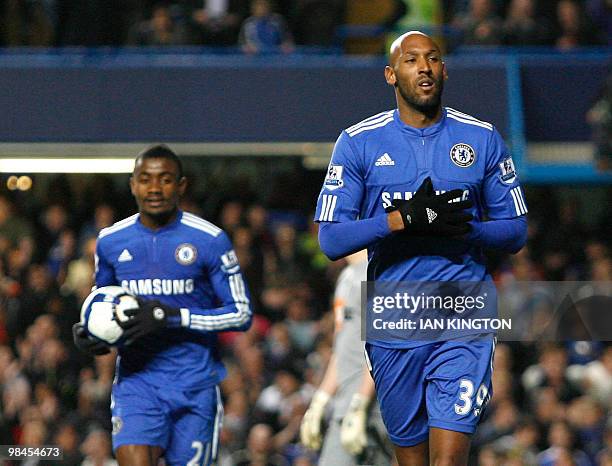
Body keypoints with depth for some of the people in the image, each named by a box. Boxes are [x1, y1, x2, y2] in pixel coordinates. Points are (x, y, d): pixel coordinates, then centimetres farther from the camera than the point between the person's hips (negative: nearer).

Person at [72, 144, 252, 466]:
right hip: (136, 380, 1)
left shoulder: (210, 241, -5)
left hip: (195, 382, -1)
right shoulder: (110, 242, 6)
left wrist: (172, 318, -17)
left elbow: (241, 313, -5)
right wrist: (88, 333, -1)